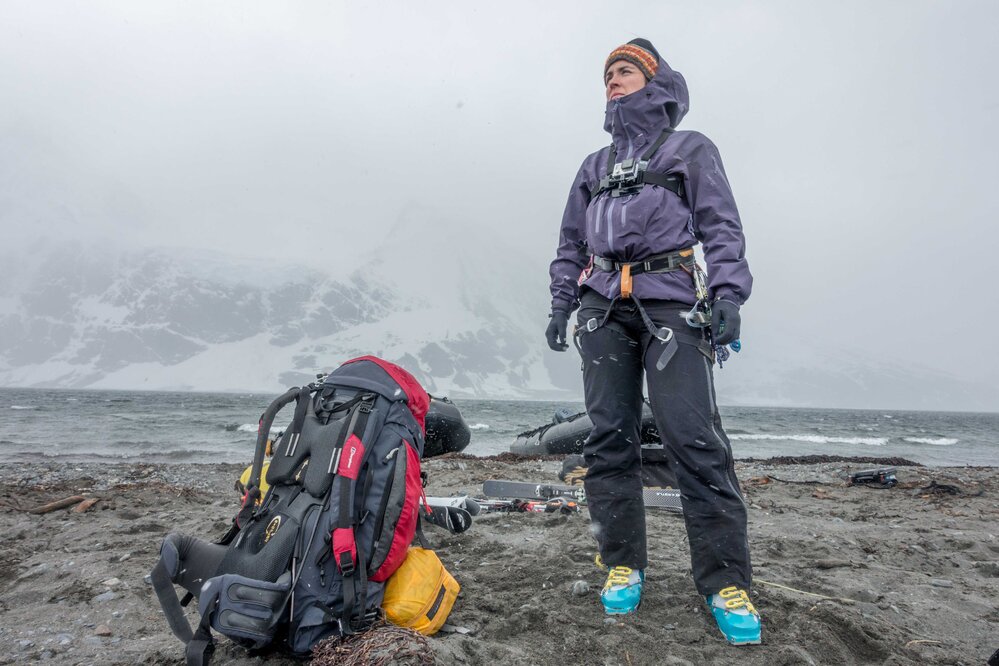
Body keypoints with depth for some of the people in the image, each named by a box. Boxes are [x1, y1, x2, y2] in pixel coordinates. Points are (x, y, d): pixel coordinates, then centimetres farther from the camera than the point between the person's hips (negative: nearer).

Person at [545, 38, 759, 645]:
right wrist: (561, 305, 13)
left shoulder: (691, 150, 14)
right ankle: (623, 567, 9)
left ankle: (726, 582, -2)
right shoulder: (595, 166, 26)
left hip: (670, 304, -4)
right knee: (609, 439, -1)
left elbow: (723, 230, 4)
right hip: (604, 309, 4)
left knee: (695, 440, -12)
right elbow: (571, 245, 24)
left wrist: (729, 295, -11)